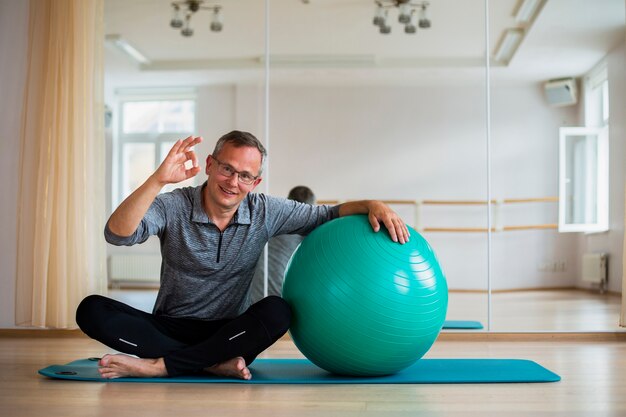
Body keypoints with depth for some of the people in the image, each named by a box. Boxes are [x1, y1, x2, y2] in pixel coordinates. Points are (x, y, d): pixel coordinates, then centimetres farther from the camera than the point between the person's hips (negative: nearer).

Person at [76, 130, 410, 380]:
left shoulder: (265, 213, -4)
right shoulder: (174, 206, -12)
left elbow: (328, 215, 4)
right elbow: (117, 234, -27)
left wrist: (371, 204, -16)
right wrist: (158, 179, -40)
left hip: (229, 331, 1)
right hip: (169, 328, -1)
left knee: (277, 311, -31)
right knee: (92, 310, -25)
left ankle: (156, 366, -28)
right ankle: (214, 364, -31)